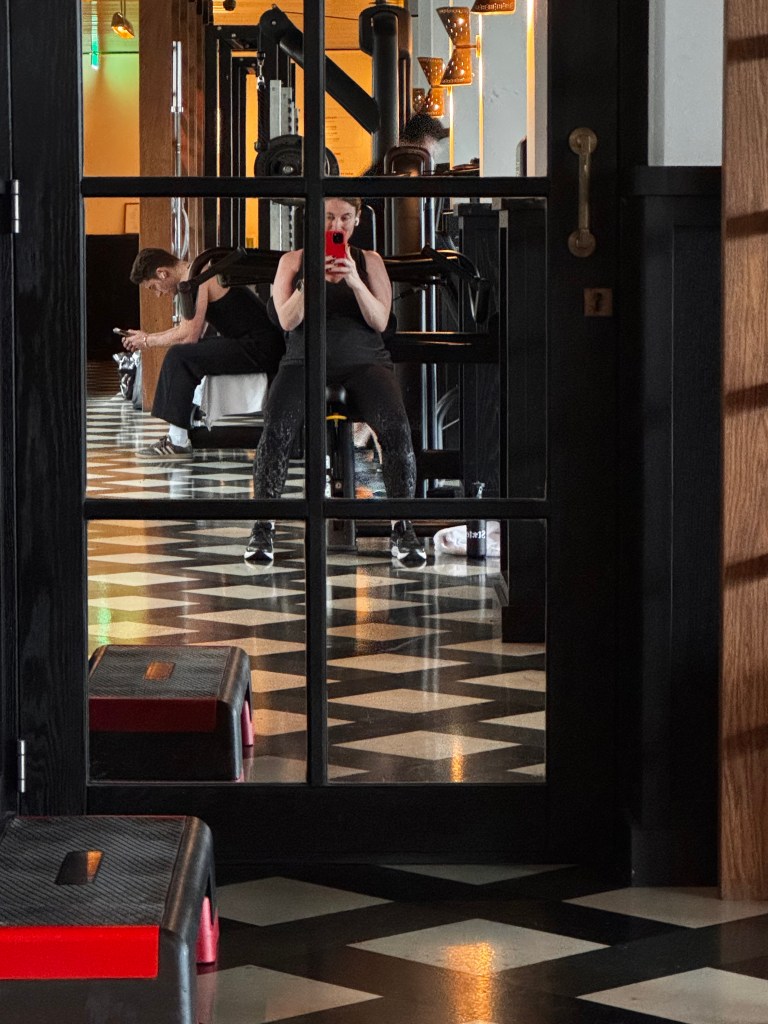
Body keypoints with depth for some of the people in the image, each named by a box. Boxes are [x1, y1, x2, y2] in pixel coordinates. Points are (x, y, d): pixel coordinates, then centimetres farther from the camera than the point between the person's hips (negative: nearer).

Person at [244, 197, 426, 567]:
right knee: (276, 428, -31)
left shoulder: (369, 261, 12)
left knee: (396, 426, -30)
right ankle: (262, 529, -18)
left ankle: (402, 529, -21)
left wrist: (355, 282, -15)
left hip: (363, 360, 0)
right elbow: (287, 320, -1)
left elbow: (380, 321, 1)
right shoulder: (293, 261, 11)